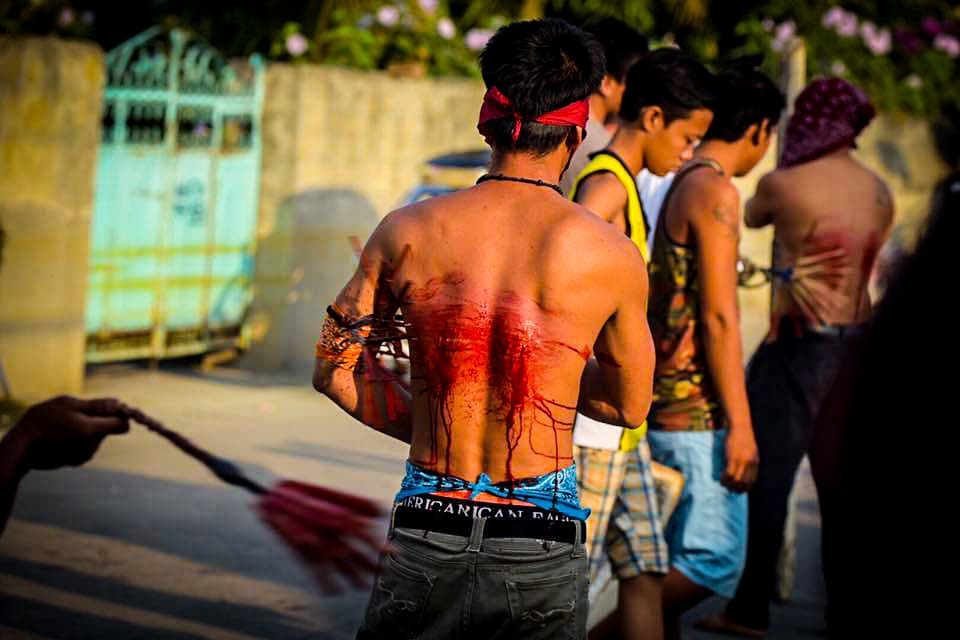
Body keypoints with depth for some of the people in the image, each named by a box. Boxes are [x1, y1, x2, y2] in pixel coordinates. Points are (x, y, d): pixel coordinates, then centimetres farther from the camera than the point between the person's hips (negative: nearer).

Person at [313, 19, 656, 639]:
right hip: (542, 544, -1)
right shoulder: (612, 255, -6)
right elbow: (629, 405, 9)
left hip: (424, 537, 2)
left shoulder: (406, 232, -1)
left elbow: (334, 371, 9)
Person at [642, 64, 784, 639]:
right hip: (698, 413, -10)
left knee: (676, 558, 14)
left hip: (663, 408, 10)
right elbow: (719, 318, -18)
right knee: (715, 559, -7)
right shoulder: (715, 191, -13)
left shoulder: (676, 184, 16)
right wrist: (739, 425, -17)